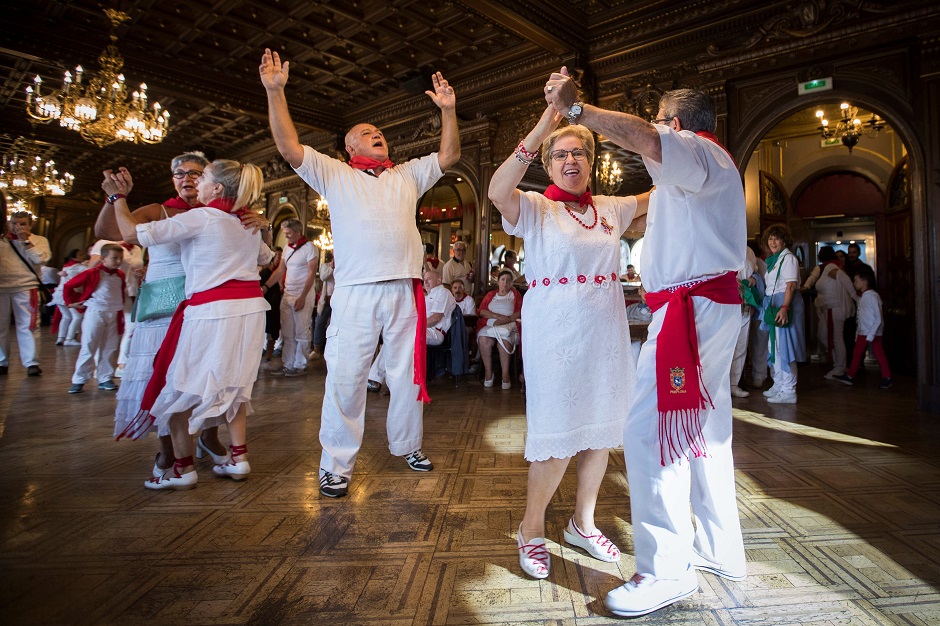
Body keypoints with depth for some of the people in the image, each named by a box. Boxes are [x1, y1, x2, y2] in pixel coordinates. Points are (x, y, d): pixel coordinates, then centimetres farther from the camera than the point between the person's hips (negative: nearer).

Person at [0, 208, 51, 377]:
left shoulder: (39, 240, 8)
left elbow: (41, 258, -8)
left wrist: (25, 240, -8)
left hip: (25, 288, -3)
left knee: (27, 326, -3)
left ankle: (31, 363, -1)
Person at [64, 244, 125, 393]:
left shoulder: (120, 276, 6)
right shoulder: (92, 273, -9)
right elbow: (69, 285, -2)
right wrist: (71, 302, 1)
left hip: (114, 315, 5)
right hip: (95, 313, -5)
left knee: (110, 350, 8)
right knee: (88, 348, 0)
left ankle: (105, 379, 18)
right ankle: (79, 380, 8)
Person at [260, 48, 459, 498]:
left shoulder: (408, 175, 20)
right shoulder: (334, 174, 11)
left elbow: (449, 155, 18)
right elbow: (289, 147, 2)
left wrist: (448, 110, 8)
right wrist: (275, 92, -6)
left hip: (404, 289, 3)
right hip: (355, 292, -3)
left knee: (407, 372, 11)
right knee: (345, 377, -3)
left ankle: (407, 444, 28)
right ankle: (337, 464, 9)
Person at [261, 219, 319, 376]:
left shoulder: (309, 248, -6)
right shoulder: (288, 248, 15)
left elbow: (311, 274, -12)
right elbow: (280, 271, 16)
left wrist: (302, 297, -17)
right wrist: (265, 286, 3)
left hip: (303, 296, -7)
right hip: (287, 295, 7)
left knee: (301, 334, -1)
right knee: (287, 334, 8)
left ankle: (300, 366, 7)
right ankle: (288, 365, 15)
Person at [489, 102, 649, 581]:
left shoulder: (610, 209, 13)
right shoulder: (536, 209, -3)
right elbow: (497, 191, -23)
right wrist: (539, 131, -29)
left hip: (606, 334, 6)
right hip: (555, 334, -6)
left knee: (601, 430, 13)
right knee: (557, 435, -1)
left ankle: (582, 523, 34)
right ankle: (531, 530, 21)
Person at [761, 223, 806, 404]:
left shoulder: (788, 258, -9)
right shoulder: (772, 259, 18)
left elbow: (791, 285, -18)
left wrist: (784, 308, -26)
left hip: (785, 303, -9)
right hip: (773, 305, 9)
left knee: (783, 346, -10)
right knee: (775, 345, 14)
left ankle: (789, 391, -6)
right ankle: (778, 385, 25)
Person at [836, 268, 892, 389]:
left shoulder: (873, 296, -15)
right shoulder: (862, 297, 11)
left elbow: (878, 319, -18)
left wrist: (871, 335, -21)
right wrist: (858, 333, 15)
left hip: (874, 332, -8)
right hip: (863, 332, 8)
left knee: (879, 354, 0)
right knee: (857, 353, 9)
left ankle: (886, 378, 10)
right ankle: (850, 376, 14)